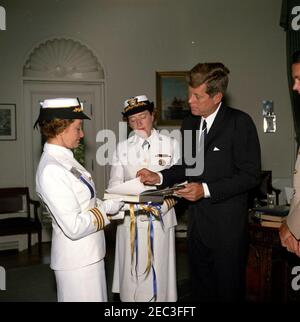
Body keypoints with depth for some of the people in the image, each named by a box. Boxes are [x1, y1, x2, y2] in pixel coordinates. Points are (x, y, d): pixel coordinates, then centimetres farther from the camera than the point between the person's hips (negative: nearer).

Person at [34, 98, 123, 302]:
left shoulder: (64, 160, 6)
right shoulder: (51, 170, -23)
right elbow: (74, 227, -25)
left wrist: (118, 203, 0)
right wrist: (107, 208, -12)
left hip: (88, 254, 9)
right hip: (78, 262, -9)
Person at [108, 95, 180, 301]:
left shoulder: (170, 144, 2)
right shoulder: (122, 148, 7)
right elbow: (115, 183, 3)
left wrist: (165, 204, -17)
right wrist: (134, 204, -16)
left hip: (161, 219, -1)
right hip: (130, 219, 2)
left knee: (158, 274, 3)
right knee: (132, 273, 7)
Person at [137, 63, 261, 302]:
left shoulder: (239, 122, -13)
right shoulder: (189, 123, 7)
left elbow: (250, 175, -15)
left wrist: (206, 190, -20)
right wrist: (159, 178, -1)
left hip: (227, 226, -6)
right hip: (197, 222, 6)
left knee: (228, 291, 10)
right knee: (200, 288, 20)